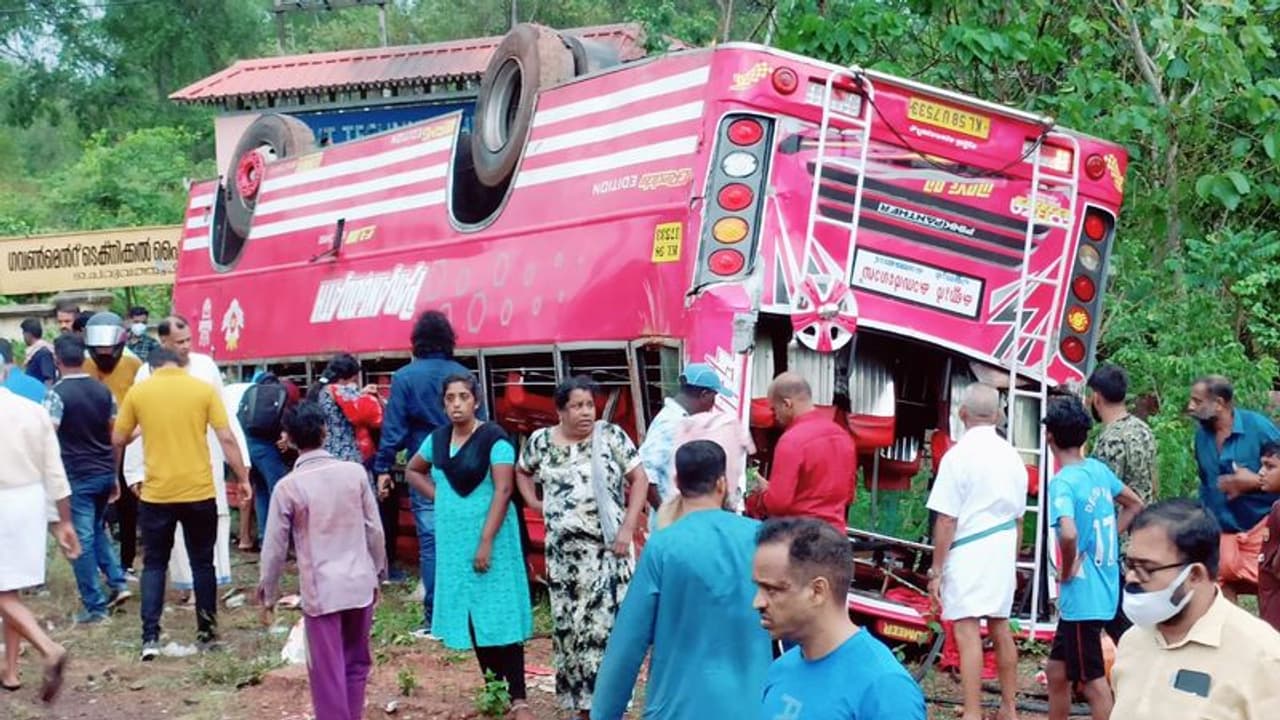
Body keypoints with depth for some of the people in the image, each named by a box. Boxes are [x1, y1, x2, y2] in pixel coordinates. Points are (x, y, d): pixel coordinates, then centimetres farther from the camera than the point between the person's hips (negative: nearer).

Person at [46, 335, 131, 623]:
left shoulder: (57, 394, -12)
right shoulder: (103, 391, 5)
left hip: (76, 476, -6)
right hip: (105, 472, 6)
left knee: (82, 539, 1)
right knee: (97, 529, 24)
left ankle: (95, 605, 4)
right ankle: (118, 582, 13)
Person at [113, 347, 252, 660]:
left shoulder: (138, 392, 1)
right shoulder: (204, 389, -1)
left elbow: (118, 440, 9)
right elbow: (227, 439, -5)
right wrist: (243, 478, 4)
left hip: (156, 494, 0)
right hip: (200, 492, 0)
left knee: (154, 564, 10)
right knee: (202, 563, 14)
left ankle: (150, 637, 2)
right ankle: (206, 632, 20)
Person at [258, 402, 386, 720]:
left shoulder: (288, 486, -9)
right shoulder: (355, 472, -3)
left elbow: (275, 546, -4)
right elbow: (374, 529, 4)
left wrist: (268, 593, 10)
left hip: (321, 591, -3)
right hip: (360, 584, 3)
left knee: (327, 672, 4)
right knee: (356, 663, 18)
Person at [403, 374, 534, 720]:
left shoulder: (493, 439, -12)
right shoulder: (437, 438, 6)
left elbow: (503, 491, -17)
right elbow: (413, 471, 24)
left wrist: (486, 542, -21)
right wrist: (438, 496, 7)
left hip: (490, 533, -6)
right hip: (453, 537, 6)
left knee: (500, 611, -6)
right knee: (469, 612, 9)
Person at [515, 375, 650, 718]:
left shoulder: (611, 435, -3)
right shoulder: (541, 441, 4)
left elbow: (639, 478, -2)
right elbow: (522, 471, 23)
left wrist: (628, 528, -10)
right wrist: (533, 502, 7)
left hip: (607, 547, -2)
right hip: (564, 551, 3)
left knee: (608, 621, -8)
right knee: (570, 623, 6)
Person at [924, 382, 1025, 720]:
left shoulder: (958, 455, -13)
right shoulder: (1012, 456, 8)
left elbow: (946, 520, -14)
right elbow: (1018, 518, 16)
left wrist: (936, 570, -8)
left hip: (968, 553, -7)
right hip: (1002, 554, 7)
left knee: (967, 631, -8)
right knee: (1000, 627, 17)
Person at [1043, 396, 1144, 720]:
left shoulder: (1062, 483, -20)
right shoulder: (1099, 470, 4)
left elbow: (1068, 534, -36)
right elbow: (1135, 505, 20)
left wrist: (1067, 570, -18)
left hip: (1082, 596, -8)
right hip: (1104, 589, 8)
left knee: (1093, 681, 1)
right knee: (1057, 671, 20)